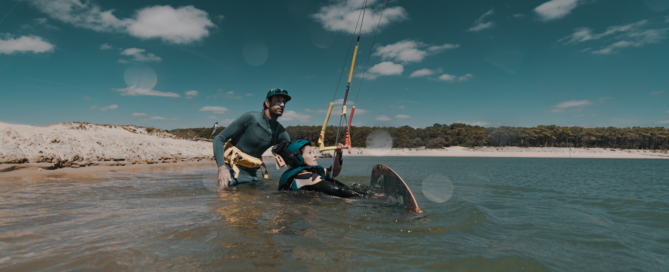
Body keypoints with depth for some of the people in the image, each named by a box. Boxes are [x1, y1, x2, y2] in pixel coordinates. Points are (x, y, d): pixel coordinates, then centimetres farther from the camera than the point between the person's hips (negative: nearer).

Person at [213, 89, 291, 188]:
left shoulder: (281, 133, 1)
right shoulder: (251, 117, -13)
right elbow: (219, 139, -13)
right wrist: (222, 168, -26)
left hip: (251, 173, 5)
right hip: (231, 169, -5)